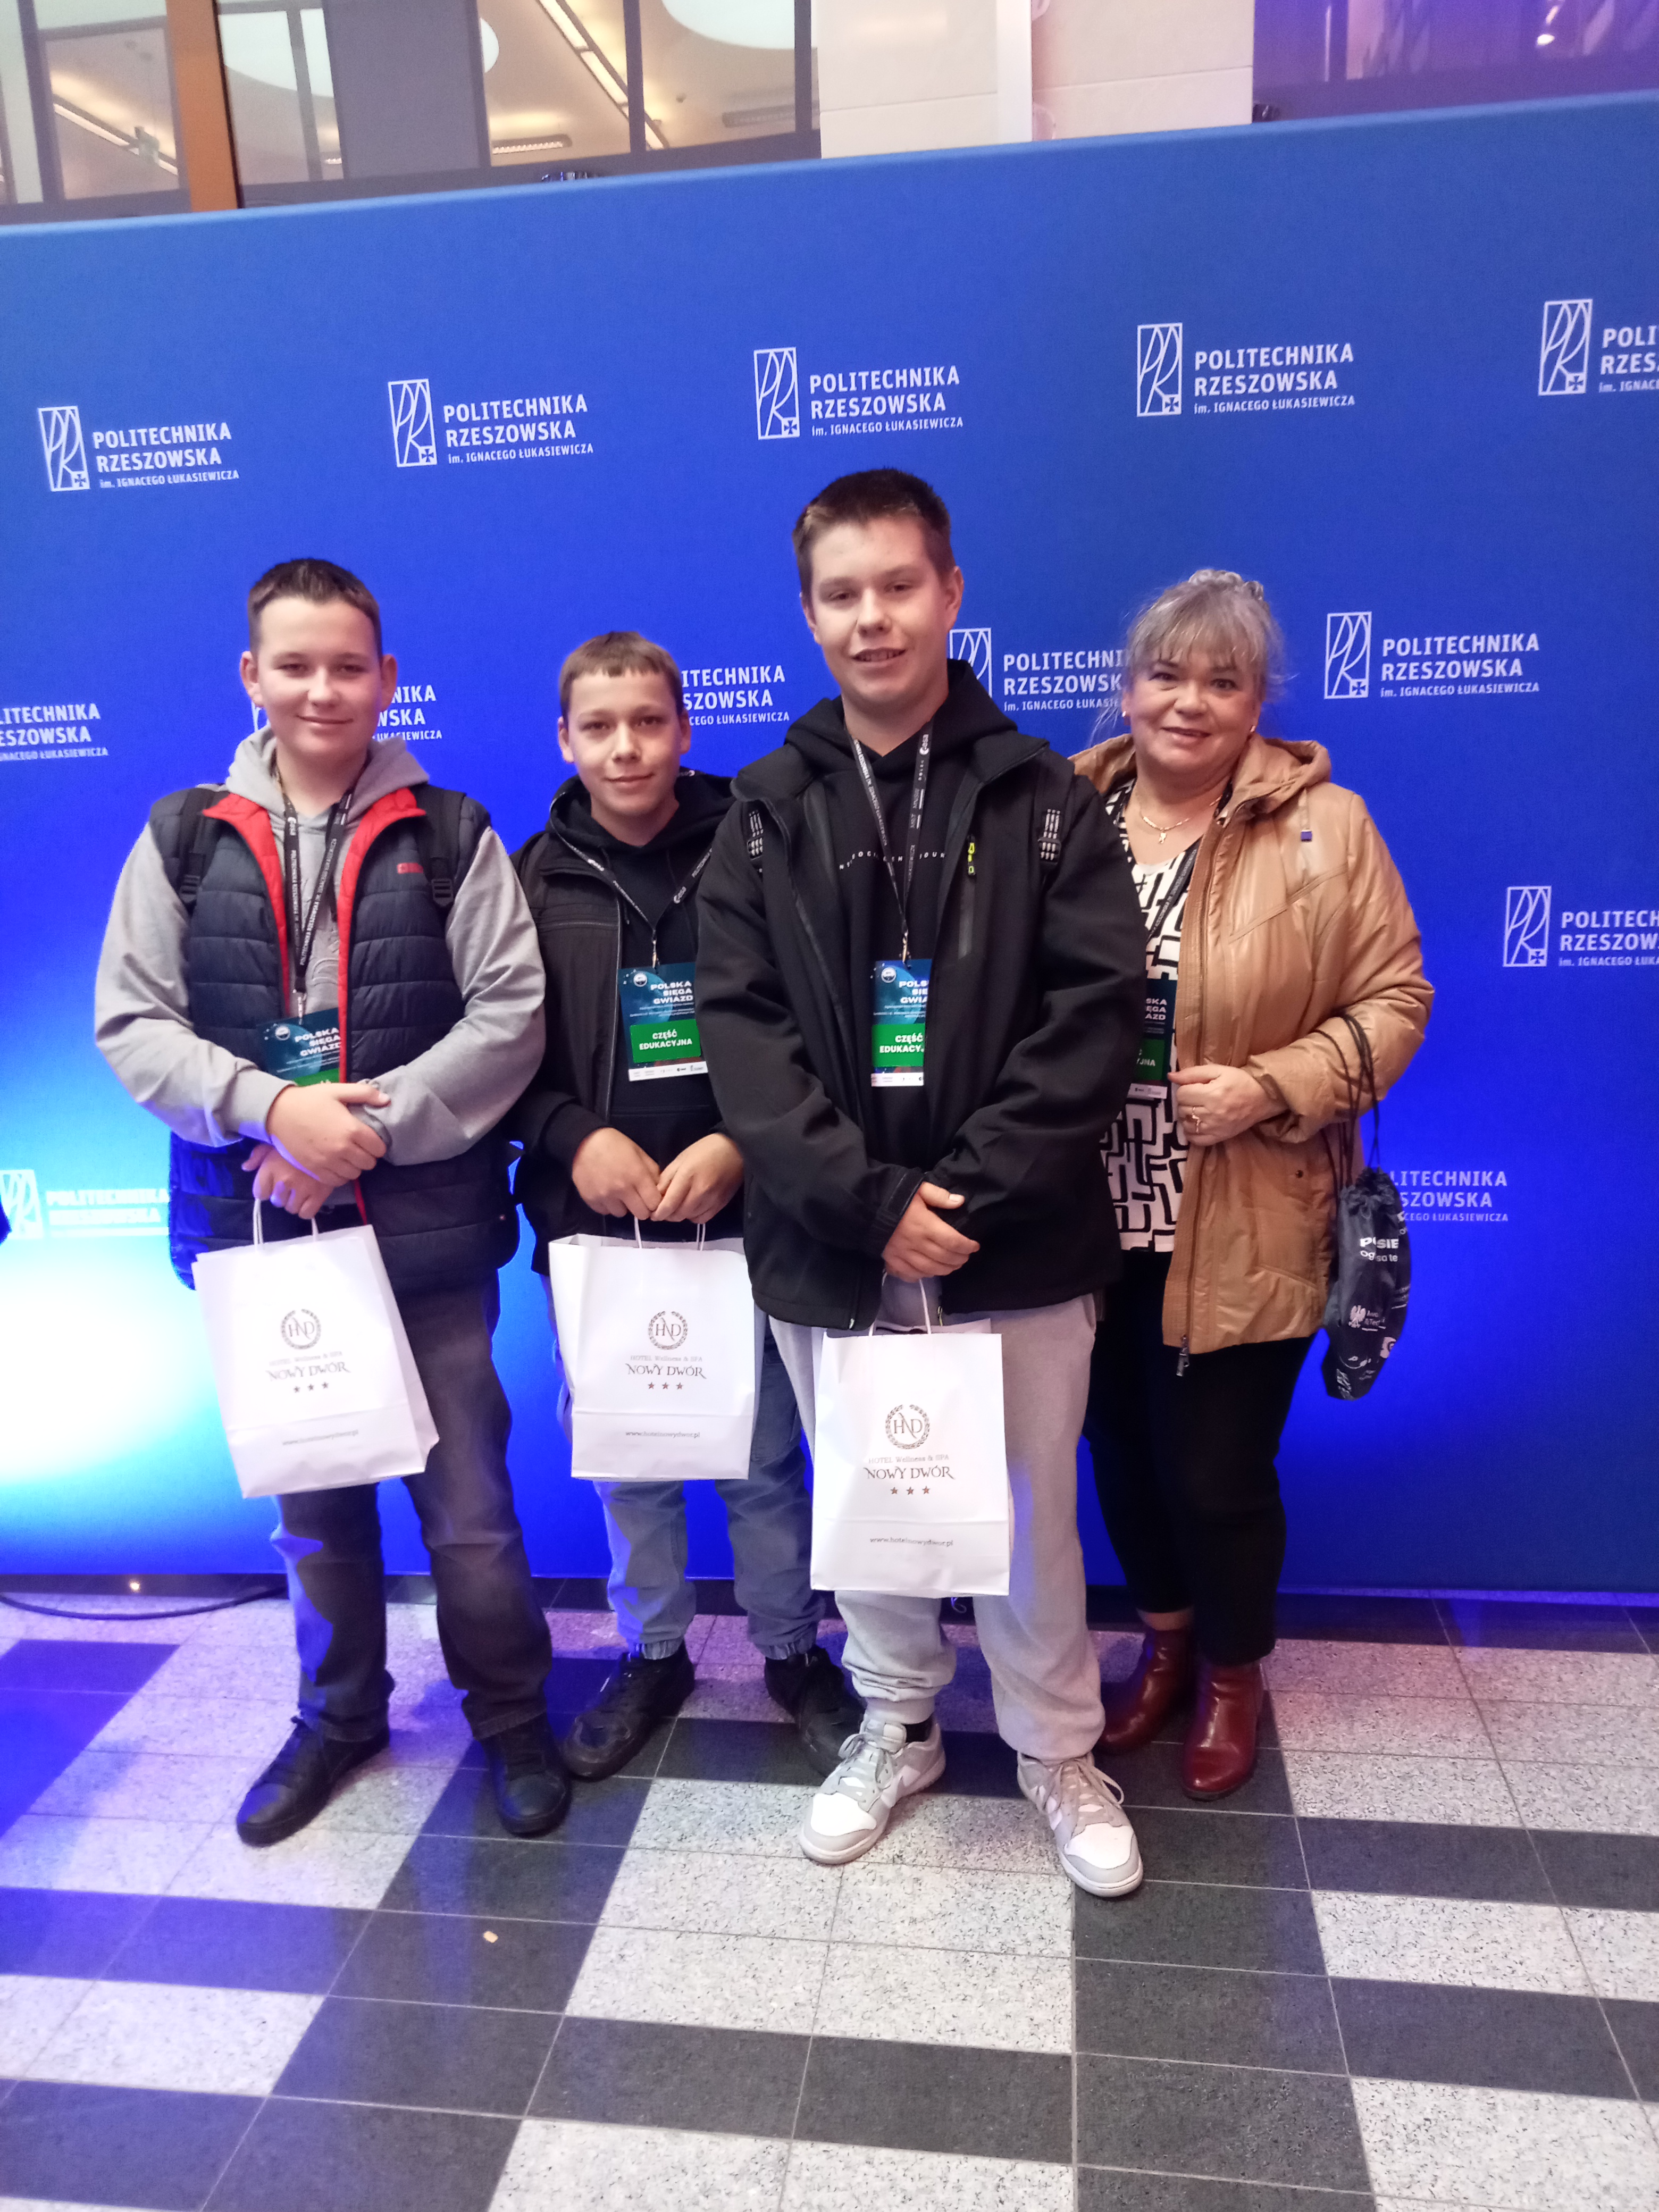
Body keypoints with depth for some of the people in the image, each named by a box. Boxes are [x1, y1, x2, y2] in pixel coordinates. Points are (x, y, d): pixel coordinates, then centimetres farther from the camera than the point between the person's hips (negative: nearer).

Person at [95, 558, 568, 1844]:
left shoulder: (448, 835, 1)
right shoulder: (185, 837, 5)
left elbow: (512, 1012, -5)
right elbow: (132, 1023, 1)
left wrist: (374, 1121, -15)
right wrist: (268, 1108, -15)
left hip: (426, 1226, -2)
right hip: (258, 1224, 2)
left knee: (468, 1496, 7)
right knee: (309, 1497, 17)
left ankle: (511, 1717, 29)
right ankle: (340, 1715, 39)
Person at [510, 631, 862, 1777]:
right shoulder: (535, 880, 4)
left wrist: (738, 1144, -16)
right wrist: (575, 1137, -12)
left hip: (740, 1212, -2)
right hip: (594, 1218, 2)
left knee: (766, 1456, 9)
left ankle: (796, 1652, 32)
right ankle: (655, 1655, 35)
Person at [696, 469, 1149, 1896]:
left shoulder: (1042, 799, 0)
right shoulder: (768, 814, 3)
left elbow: (1097, 1012, -7)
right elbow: (739, 1024, -5)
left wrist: (967, 1194, -16)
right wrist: (869, 1202, -15)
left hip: (1019, 1244, -1)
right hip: (831, 1247, 2)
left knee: (1031, 1512, 11)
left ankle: (1058, 1751, 36)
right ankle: (898, 1727, 41)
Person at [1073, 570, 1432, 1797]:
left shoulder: (1325, 828, -7)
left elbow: (1393, 1001, -4)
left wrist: (1272, 1087, -17)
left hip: (1242, 1237, -3)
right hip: (1093, 1224, 3)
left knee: (1217, 1469, 8)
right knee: (1122, 1449, 17)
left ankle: (1234, 1672, 40)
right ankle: (1167, 1639, 47)